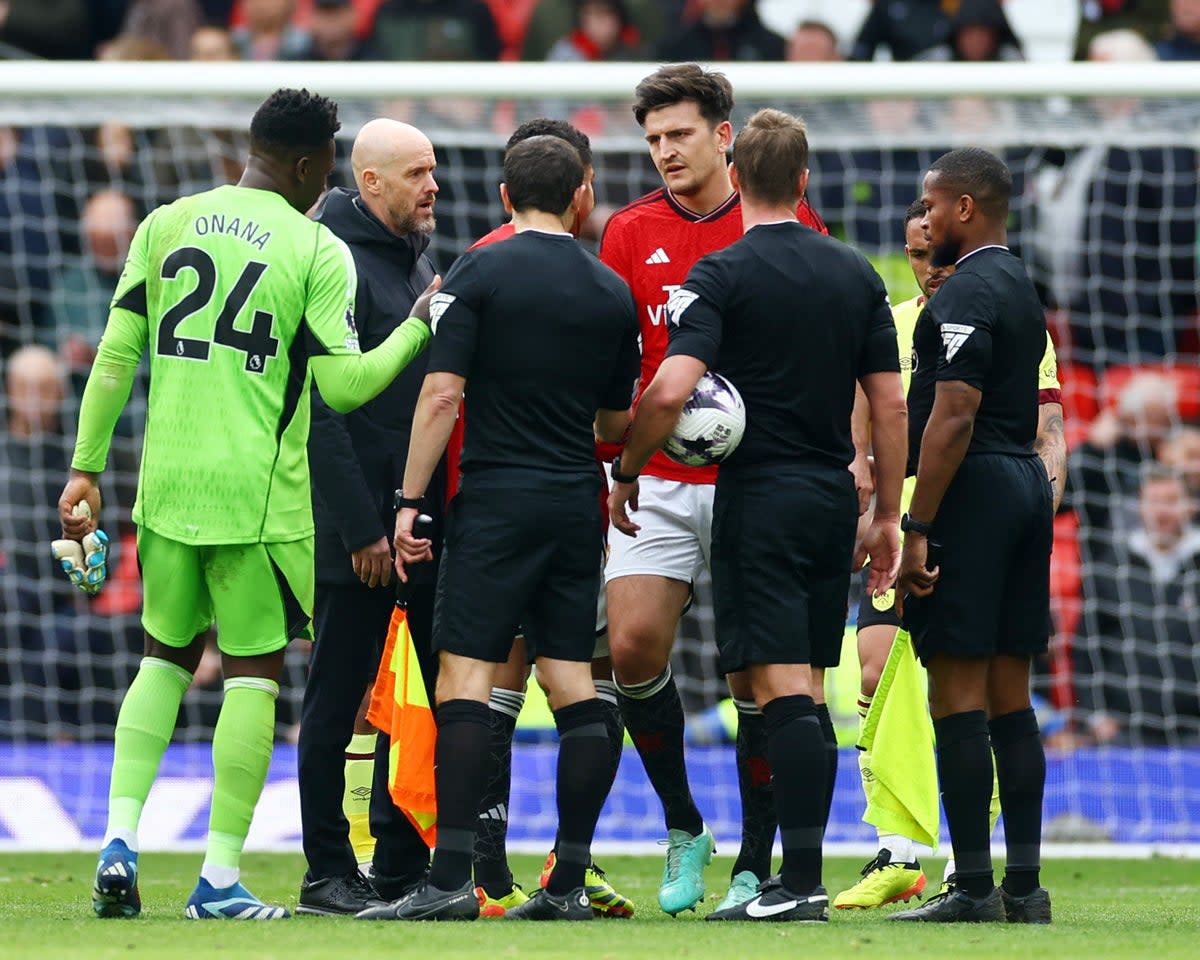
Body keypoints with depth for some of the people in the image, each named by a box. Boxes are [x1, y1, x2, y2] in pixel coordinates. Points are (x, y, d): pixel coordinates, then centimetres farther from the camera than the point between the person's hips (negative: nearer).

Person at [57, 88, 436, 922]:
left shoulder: (164, 226, 6)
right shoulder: (318, 251, -5)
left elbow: (116, 357, 5)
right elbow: (343, 385, -7)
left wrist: (87, 467, 10)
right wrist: (420, 328, 6)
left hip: (165, 488, 4)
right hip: (257, 498, -4)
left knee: (166, 656, 19)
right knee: (253, 671, 5)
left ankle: (121, 837, 3)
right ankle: (220, 880, 3)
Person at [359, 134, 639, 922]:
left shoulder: (480, 273, -4)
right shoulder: (612, 293, 8)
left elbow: (443, 392, -10)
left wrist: (410, 501, -7)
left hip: (496, 501, -4)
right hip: (577, 503, 4)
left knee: (465, 680, -7)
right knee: (575, 684, 7)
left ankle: (452, 879, -15)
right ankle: (571, 881, 5)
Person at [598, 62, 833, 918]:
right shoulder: (632, 232, 6)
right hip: (659, 482, 2)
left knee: (756, 678, -1)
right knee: (634, 647, -10)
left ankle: (756, 864, 8)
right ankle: (683, 830, 10)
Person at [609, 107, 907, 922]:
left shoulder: (722, 275, -8)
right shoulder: (856, 275, 8)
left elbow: (669, 393, -19)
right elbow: (892, 405, 9)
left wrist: (626, 473, -4)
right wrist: (888, 516, 15)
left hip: (760, 499, -5)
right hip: (833, 501, 5)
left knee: (782, 689, -9)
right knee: (808, 693, 10)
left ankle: (802, 879, -15)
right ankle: (800, 875, 10)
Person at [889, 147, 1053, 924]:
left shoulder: (966, 294, -13)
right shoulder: (1022, 289, 17)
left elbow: (953, 416, -20)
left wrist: (918, 529, -20)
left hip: (972, 490, -10)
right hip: (1028, 483, 10)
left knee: (958, 691, -8)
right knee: (1010, 692, 10)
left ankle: (973, 889, -10)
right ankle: (1025, 886, 9)